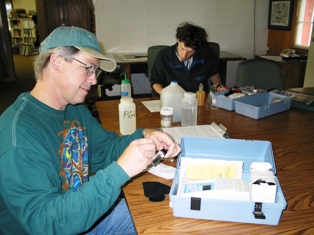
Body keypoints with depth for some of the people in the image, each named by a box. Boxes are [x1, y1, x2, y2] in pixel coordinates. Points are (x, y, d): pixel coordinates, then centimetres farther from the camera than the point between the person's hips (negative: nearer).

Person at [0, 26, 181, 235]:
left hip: (88, 212, 8)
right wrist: (119, 171, -39)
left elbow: (106, 147, 8)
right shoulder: (19, 134, -28)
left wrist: (145, 136, -12)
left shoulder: (75, 109, 0)